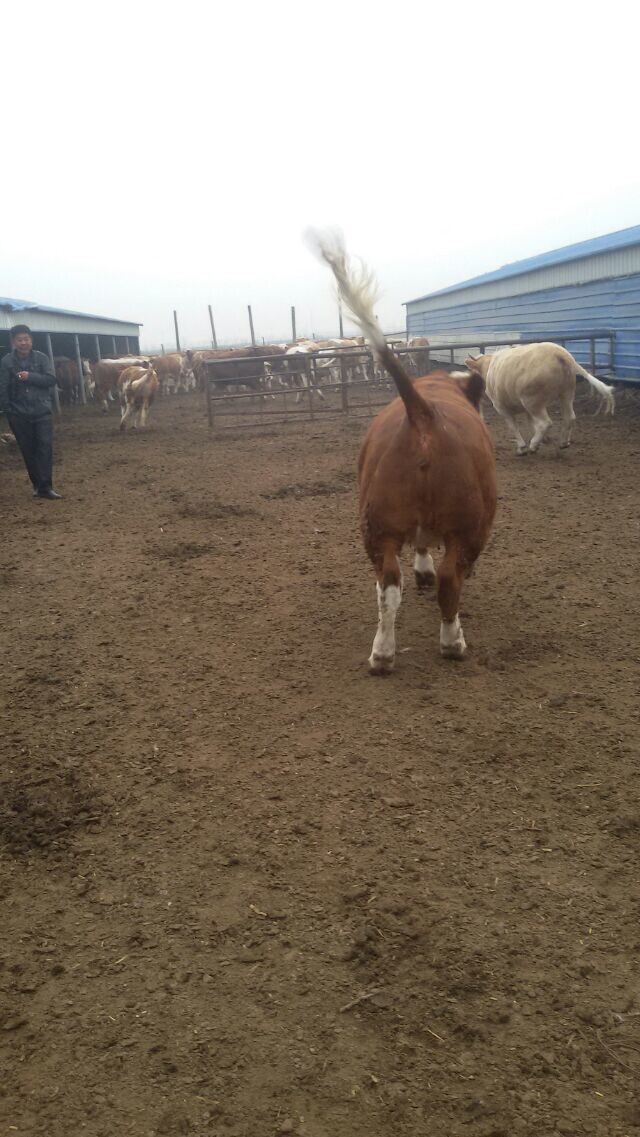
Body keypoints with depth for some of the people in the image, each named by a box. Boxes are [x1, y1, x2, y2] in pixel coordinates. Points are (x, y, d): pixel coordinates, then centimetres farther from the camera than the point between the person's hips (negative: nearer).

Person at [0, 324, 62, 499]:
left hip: (42, 411, 0)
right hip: (19, 414, 1)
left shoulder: (42, 358, 1)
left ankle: (45, 487, -11)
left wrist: (30, 376, -18)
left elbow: (51, 380, -7)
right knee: (28, 450, 5)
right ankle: (37, 485, 15)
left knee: (45, 447, -10)